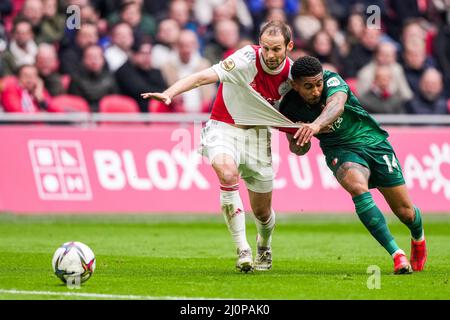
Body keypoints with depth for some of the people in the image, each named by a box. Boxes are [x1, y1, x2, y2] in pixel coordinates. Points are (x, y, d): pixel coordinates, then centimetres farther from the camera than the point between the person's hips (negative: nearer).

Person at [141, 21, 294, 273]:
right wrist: (170, 93, -47)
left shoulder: (291, 74, -10)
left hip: (257, 133, 4)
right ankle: (243, 250, -30)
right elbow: (205, 76, -34)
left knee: (262, 210, 9)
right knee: (227, 172, -36)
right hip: (224, 127, -4)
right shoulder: (247, 59, -24)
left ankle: (264, 248, 45)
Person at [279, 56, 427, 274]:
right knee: (358, 188, -34)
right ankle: (397, 255, -31)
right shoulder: (289, 108, -13)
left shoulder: (332, 80, -23)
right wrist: (298, 144, -24)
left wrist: (316, 125, -66)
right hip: (340, 150, 0)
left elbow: (336, 105, -46)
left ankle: (418, 238, 41)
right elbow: (299, 148, 1)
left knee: (405, 212, 3)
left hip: (373, 142, 0)